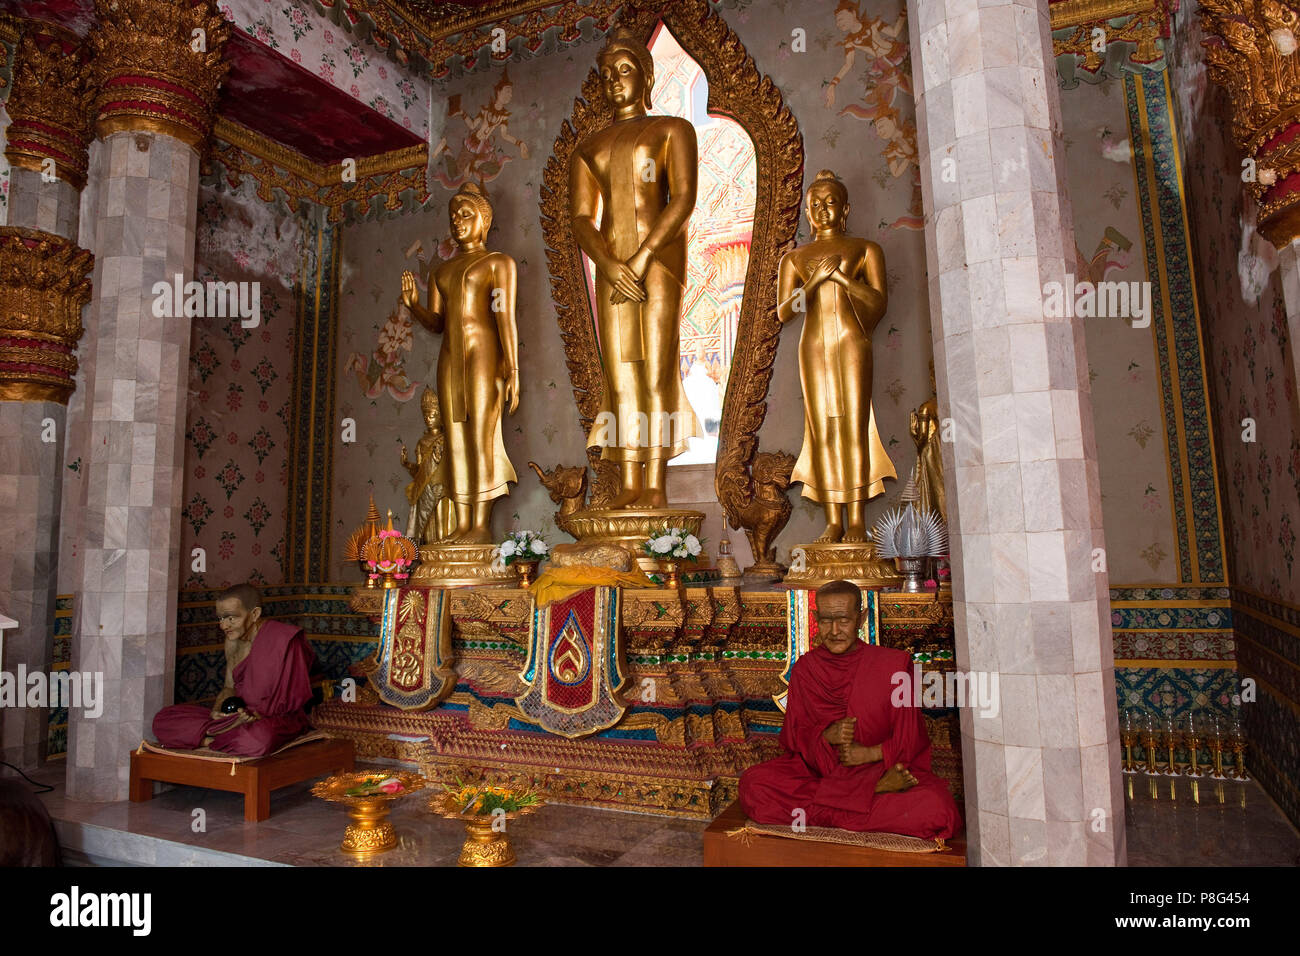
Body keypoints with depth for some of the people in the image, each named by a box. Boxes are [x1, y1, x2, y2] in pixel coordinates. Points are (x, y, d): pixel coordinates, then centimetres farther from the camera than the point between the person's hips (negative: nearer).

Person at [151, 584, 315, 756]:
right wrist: (218, 709, -3)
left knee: (259, 739, -43)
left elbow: (294, 698, -13)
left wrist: (256, 716, -24)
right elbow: (230, 687, 19)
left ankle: (209, 739, -14)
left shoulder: (284, 639, -14)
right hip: (241, 714, 7)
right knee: (163, 719, -4)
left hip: (280, 719, -7)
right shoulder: (233, 641, 11)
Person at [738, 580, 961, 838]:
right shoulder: (805, 668, 5)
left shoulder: (893, 664, -1)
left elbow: (909, 740, 2)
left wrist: (870, 754, -15)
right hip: (817, 769, 3)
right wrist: (825, 735, -14)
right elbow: (792, 734, 6)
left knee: (938, 808, -32)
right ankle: (874, 790, -19)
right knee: (753, 784, -27)